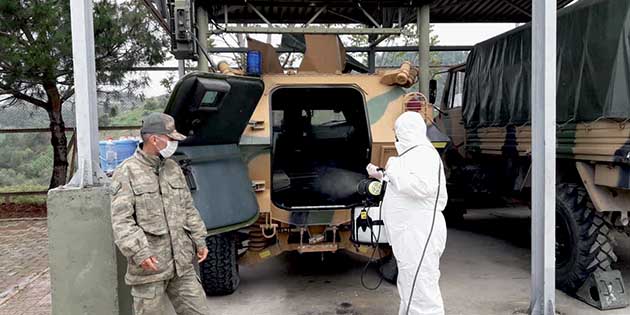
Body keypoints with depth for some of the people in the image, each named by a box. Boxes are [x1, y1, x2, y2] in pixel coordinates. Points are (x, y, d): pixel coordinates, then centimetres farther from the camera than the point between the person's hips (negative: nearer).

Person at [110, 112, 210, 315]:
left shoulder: (173, 168, 12)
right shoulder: (127, 172, -8)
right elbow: (121, 220, -13)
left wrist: (199, 239, 12)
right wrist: (138, 251, -22)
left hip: (182, 263, 6)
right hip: (148, 266, -5)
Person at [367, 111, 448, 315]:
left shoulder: (423, 153, -14)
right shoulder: (412, 153, 19)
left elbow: (422, 185, -31)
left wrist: (394, 171, -18)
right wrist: (380, 175, 31)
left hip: (420, 234, -11)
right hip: (410, 235, 11)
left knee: (420, 289, -9)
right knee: (408, 287, 21)